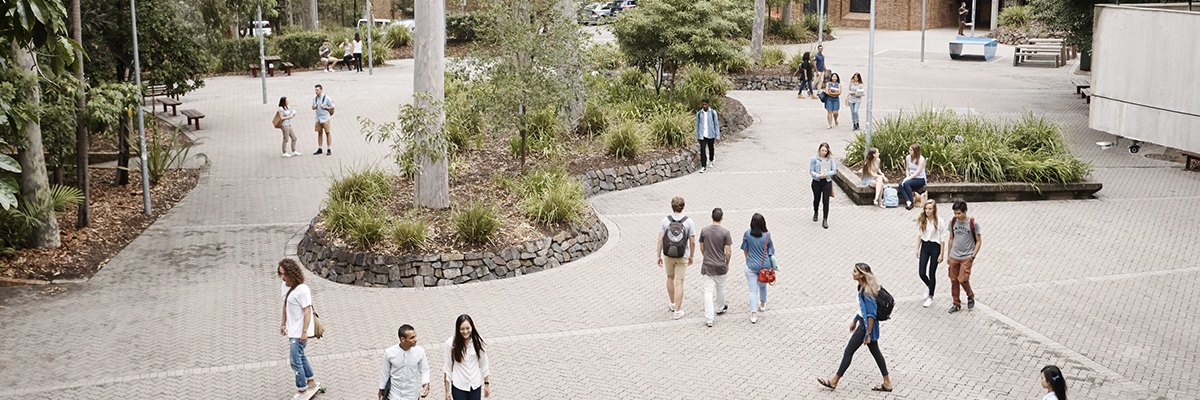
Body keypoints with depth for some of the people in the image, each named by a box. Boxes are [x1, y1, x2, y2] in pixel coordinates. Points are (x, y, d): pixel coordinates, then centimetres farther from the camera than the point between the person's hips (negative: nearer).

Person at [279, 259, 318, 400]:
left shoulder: (302, 289, -22)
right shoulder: (284, 286, 4)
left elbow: (307, 311, -20)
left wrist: (304, 332, -20)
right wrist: (283, 323, 19)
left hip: (300, 332, -9)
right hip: (292, 330, 9)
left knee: (295, 360, -6)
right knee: (300, 356, 21)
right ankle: (311, 381, 38)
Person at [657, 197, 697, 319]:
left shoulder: (665, 220, -9)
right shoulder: (689, 222, -10)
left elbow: (660, 239, -9)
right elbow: (692, 242, -8)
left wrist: (659, 256, -1)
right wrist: (691, 256, 7)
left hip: (668, 255, 1)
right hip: (682, 256, -1)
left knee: (670, 278, 23)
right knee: (679, 283, 3)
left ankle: (673, 304, 36)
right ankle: (677, 311, 4)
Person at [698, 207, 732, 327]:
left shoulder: (704, 231, -6)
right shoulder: (725, 232, -14)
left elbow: (702, 249, 5)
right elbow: (728, 252, -10)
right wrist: (727, 264, 8)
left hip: (707, 266, 1)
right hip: (720, 266, -1)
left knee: (708, 291, 1)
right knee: (720, 289, 22)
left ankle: (709, 319, -3)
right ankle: (720, 308, 45)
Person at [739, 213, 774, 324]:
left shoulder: (747, 234, -11)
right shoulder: (767, 236, -13)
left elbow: (745, 250, 3)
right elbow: (771, 253, -5)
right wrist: (773, 267, 9)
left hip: (751, 266, -1)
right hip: (765, 265, 1)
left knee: (753, 290, 3)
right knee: (763, 286, 26)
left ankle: (754, 314, -4)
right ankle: (762, 304, 49)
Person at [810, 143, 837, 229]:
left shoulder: (830, 159, 0)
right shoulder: (814, 159, -5)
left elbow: (834, 171, -2)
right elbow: (811, 171, -7)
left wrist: (826, 174, -18)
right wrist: (819, 176, -22)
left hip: (827, 182, 0)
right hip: (817, 182, 0)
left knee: (826, 201, -5)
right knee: (817, 199, 17)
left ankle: (825, 220, 0)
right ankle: (815, 212, 47)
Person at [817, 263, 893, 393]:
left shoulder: (867, 292, -26)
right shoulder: (862, 287, 4)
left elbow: (871, 314, -25)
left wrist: (868, 334, -23)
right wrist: (855, 320, 27)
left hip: (866, 326, -10)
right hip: (863, 323, 10)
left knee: (848, 352, 1)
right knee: (875, 352, 16)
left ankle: (834, 382, 13)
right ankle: (887, 383, 23)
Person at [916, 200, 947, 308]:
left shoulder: (939, 222, -12)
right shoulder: (922, 220, 1)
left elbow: (942, 239, -8)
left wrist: (941, 254, -9)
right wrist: (917, 249, 7)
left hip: (935, 247, -4)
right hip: (924, 246, 4)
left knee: (932, 273, 3)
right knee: (921, 273, 0)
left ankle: (930, 297, 17)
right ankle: (930, 287, 32)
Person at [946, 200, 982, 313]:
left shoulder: (973, 223, -10)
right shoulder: (953, 222, 2)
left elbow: (979, 241, -3)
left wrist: (973, 256, -10)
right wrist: (949, 256, 14)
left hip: (967, 257, -4)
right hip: (954, 257, 4)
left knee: (963, 279, -13)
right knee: (954, 281, 5)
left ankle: (970, 296, 16)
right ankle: (956, 304, 19)